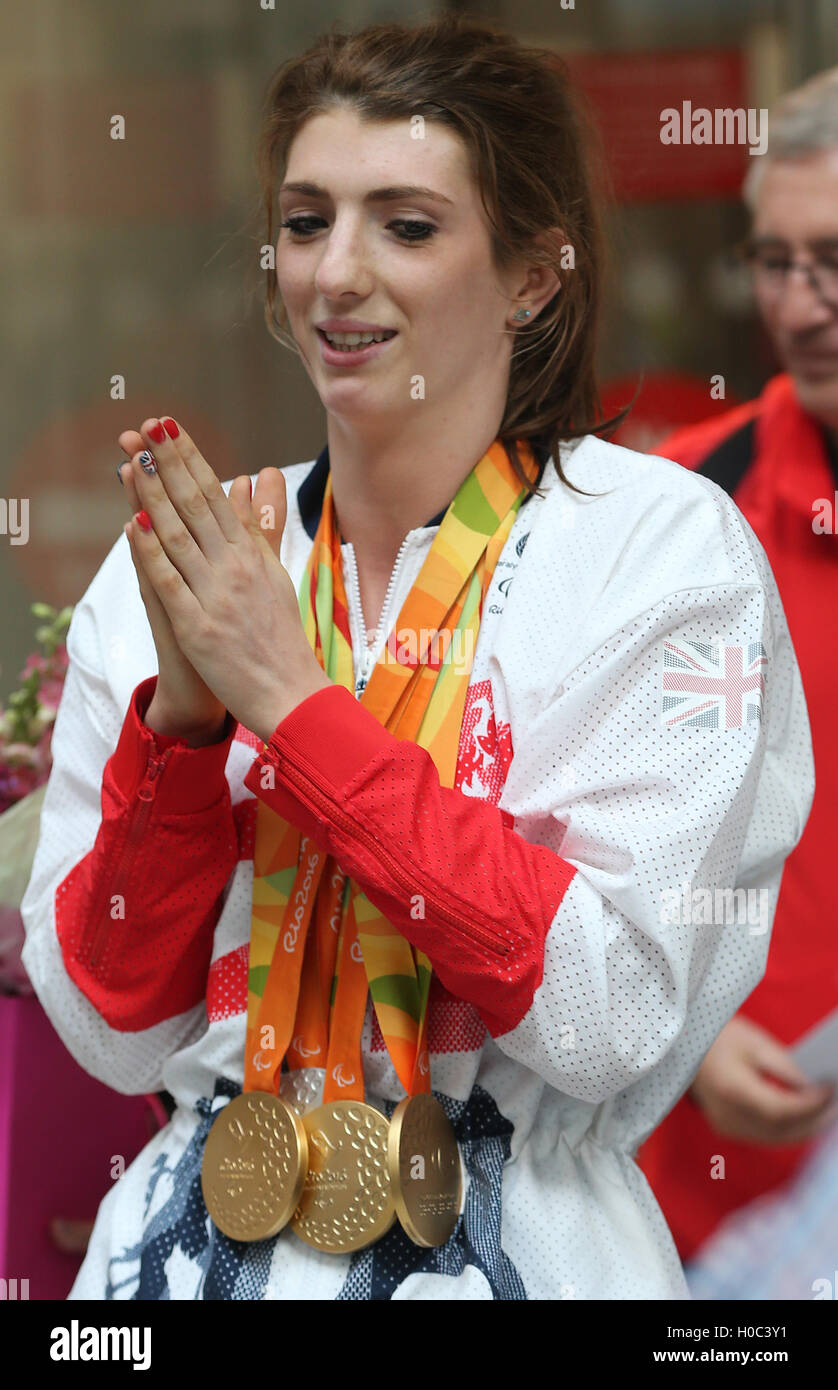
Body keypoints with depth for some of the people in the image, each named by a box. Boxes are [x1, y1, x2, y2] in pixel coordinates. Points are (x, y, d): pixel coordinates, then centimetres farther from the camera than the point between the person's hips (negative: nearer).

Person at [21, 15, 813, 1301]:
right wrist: (181, 710, -16)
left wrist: (294, 701, -18)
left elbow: (617, 1016, -19)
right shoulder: (175, 565, 0)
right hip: (203, 1241, 3)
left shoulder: (663, 546, -9)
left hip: (524, 1246, -3)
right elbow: (117, 1028, -2)